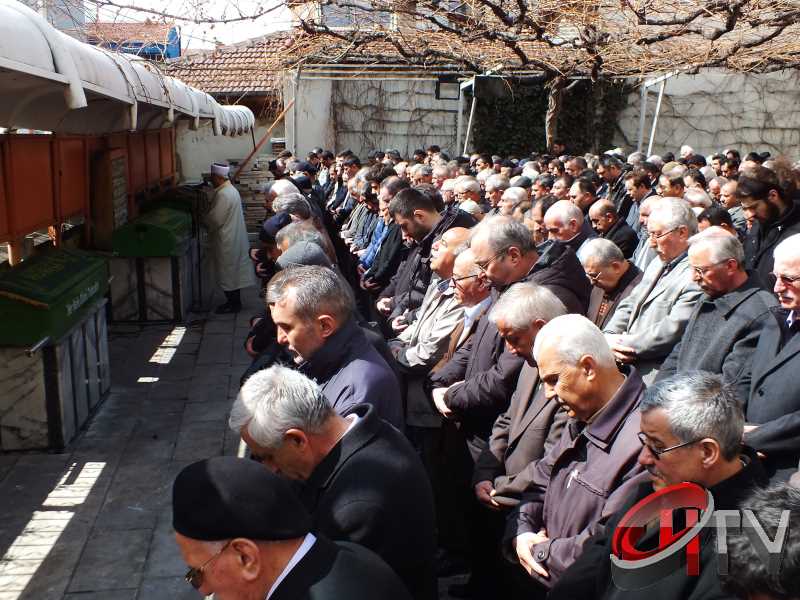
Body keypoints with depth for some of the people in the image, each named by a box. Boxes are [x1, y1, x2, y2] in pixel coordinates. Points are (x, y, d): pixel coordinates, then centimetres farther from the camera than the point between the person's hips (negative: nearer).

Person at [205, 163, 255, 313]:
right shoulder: (231, 189, 9)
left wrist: (202, 219, -3)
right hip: (234, 238, 10)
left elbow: (214, 219, -20)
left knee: (227, 273, 1)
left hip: (226, 240, -10)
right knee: (234, 272, 16)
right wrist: (207, 214, 10)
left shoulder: (223, 194, -22)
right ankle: (235, 301, 25)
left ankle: (233, 304, 10)